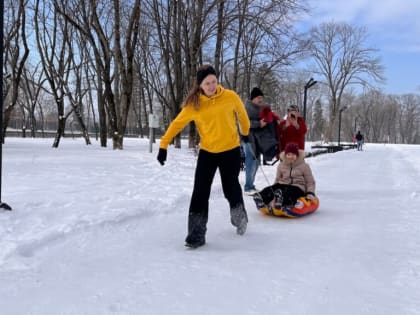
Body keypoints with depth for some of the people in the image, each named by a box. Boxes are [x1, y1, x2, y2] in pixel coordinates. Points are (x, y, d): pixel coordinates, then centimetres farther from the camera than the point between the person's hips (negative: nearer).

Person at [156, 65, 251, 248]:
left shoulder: (230, 97, -10)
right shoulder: (194, 104, -10)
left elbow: (242, 114, 9)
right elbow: (177, 123, -2)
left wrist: (245, 133, 23)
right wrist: (163, 145, -6)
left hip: (231, 151, 0)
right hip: (207, 153, 1)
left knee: (231, 190, 11)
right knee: (200, 193, -6)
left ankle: (240, 218, 41)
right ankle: (196, 235, 0)